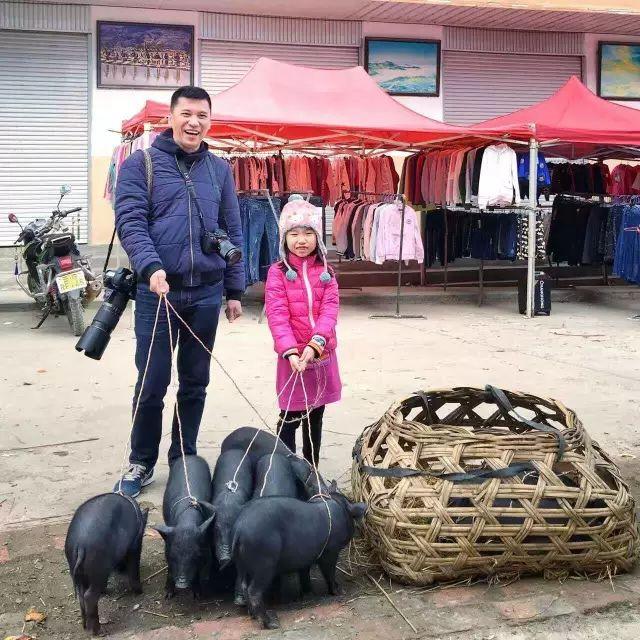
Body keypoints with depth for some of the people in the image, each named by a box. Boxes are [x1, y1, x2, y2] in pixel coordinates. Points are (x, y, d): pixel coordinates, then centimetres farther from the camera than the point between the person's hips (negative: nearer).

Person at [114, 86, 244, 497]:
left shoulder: (219, 170, 10)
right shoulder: (141, 164, 0)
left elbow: (232, 232, 12)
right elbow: (130, 222, -9)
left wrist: (235, 290, 9)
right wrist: (151, 267, -25)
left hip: (206, 293, 3)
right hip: (158, 291, -3)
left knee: (195, 383, 11)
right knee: (152, 384, 1)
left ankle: (184, 459, 25)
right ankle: (142, 463, 18)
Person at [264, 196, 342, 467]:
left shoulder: (325, 271, 4)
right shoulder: (278, 272, -6)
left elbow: (330, 309, -8)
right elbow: (277, 315, -13)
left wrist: (314, 344, -23)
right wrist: (291, 351, -25)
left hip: (322, 354, 4)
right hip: (292, 356, -4)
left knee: (316, 416, 14)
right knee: (290, 418, 3)